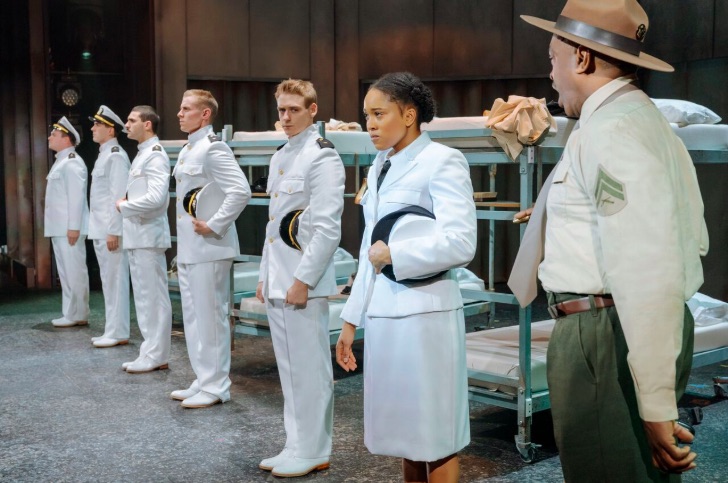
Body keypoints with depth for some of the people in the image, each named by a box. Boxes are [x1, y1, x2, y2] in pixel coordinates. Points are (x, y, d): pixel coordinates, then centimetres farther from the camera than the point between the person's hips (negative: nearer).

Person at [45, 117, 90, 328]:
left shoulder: (72, 162, -12)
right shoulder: (61, 162, 19)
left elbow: (77, 196, -19)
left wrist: (74, 227, -22)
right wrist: (63, 228, 18)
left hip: (69, 229, -10)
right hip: (59, 229, 10)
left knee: (75, 271, -5)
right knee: (65, 272, 13)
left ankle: (78, 315, 0)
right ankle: (71, 314, 19)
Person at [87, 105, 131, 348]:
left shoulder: (116, 156, -13)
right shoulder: (103, 154, 17)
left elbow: (119, 196, -19)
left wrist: (113, 231, -22)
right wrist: (101, 229, 19)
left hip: (110, 230, -10)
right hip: (100, 230, 10)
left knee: (115, 281, -5)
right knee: (108, 281, 13)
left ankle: (118, 333, 0)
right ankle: (112, 330, 19)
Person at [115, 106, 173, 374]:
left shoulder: (155, 155, -13)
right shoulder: (142, 154, 16)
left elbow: (156, 198, -25)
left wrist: (123, 207, -12)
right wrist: (125, 203, 6)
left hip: (148, 235, -10)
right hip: (137, 235, 10)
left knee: (153, 297, -4)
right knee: (145, 297, 13)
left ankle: (155, 356, 2)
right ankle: (152, 352, 20)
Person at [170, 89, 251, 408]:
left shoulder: (213, 149, -14)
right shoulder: (186, 151, 15)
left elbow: (240, 191, -24)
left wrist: (214, 225, -20)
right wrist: (183, 246, 17)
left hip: (208, 248, -10)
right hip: (188, 248, 10)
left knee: (211, 317, -2)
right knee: (193, 317, 15)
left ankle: (215, 387, 7)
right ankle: (203, 381, 26)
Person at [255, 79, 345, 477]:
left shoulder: (322, 157, -10)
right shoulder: (280, 157, 16)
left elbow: (327, 229, -16)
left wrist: (302, 280, -18)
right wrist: (265, 276, 16)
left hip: (303, 283, -8)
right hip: (277, 282, 9)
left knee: (310, 370, -1)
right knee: (289, 369, 14)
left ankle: (312, 451, 9)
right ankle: (296, 445, 23)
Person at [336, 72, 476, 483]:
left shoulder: (442, 161, -9)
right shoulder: (380, 168, 15)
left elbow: (460, 243, -21)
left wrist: (394, 255, -11)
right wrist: (352, 319, 15)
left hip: (424, 313, -7)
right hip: (382, 312, 8)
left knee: (435, 433, 3)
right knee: (405, 430, 15)